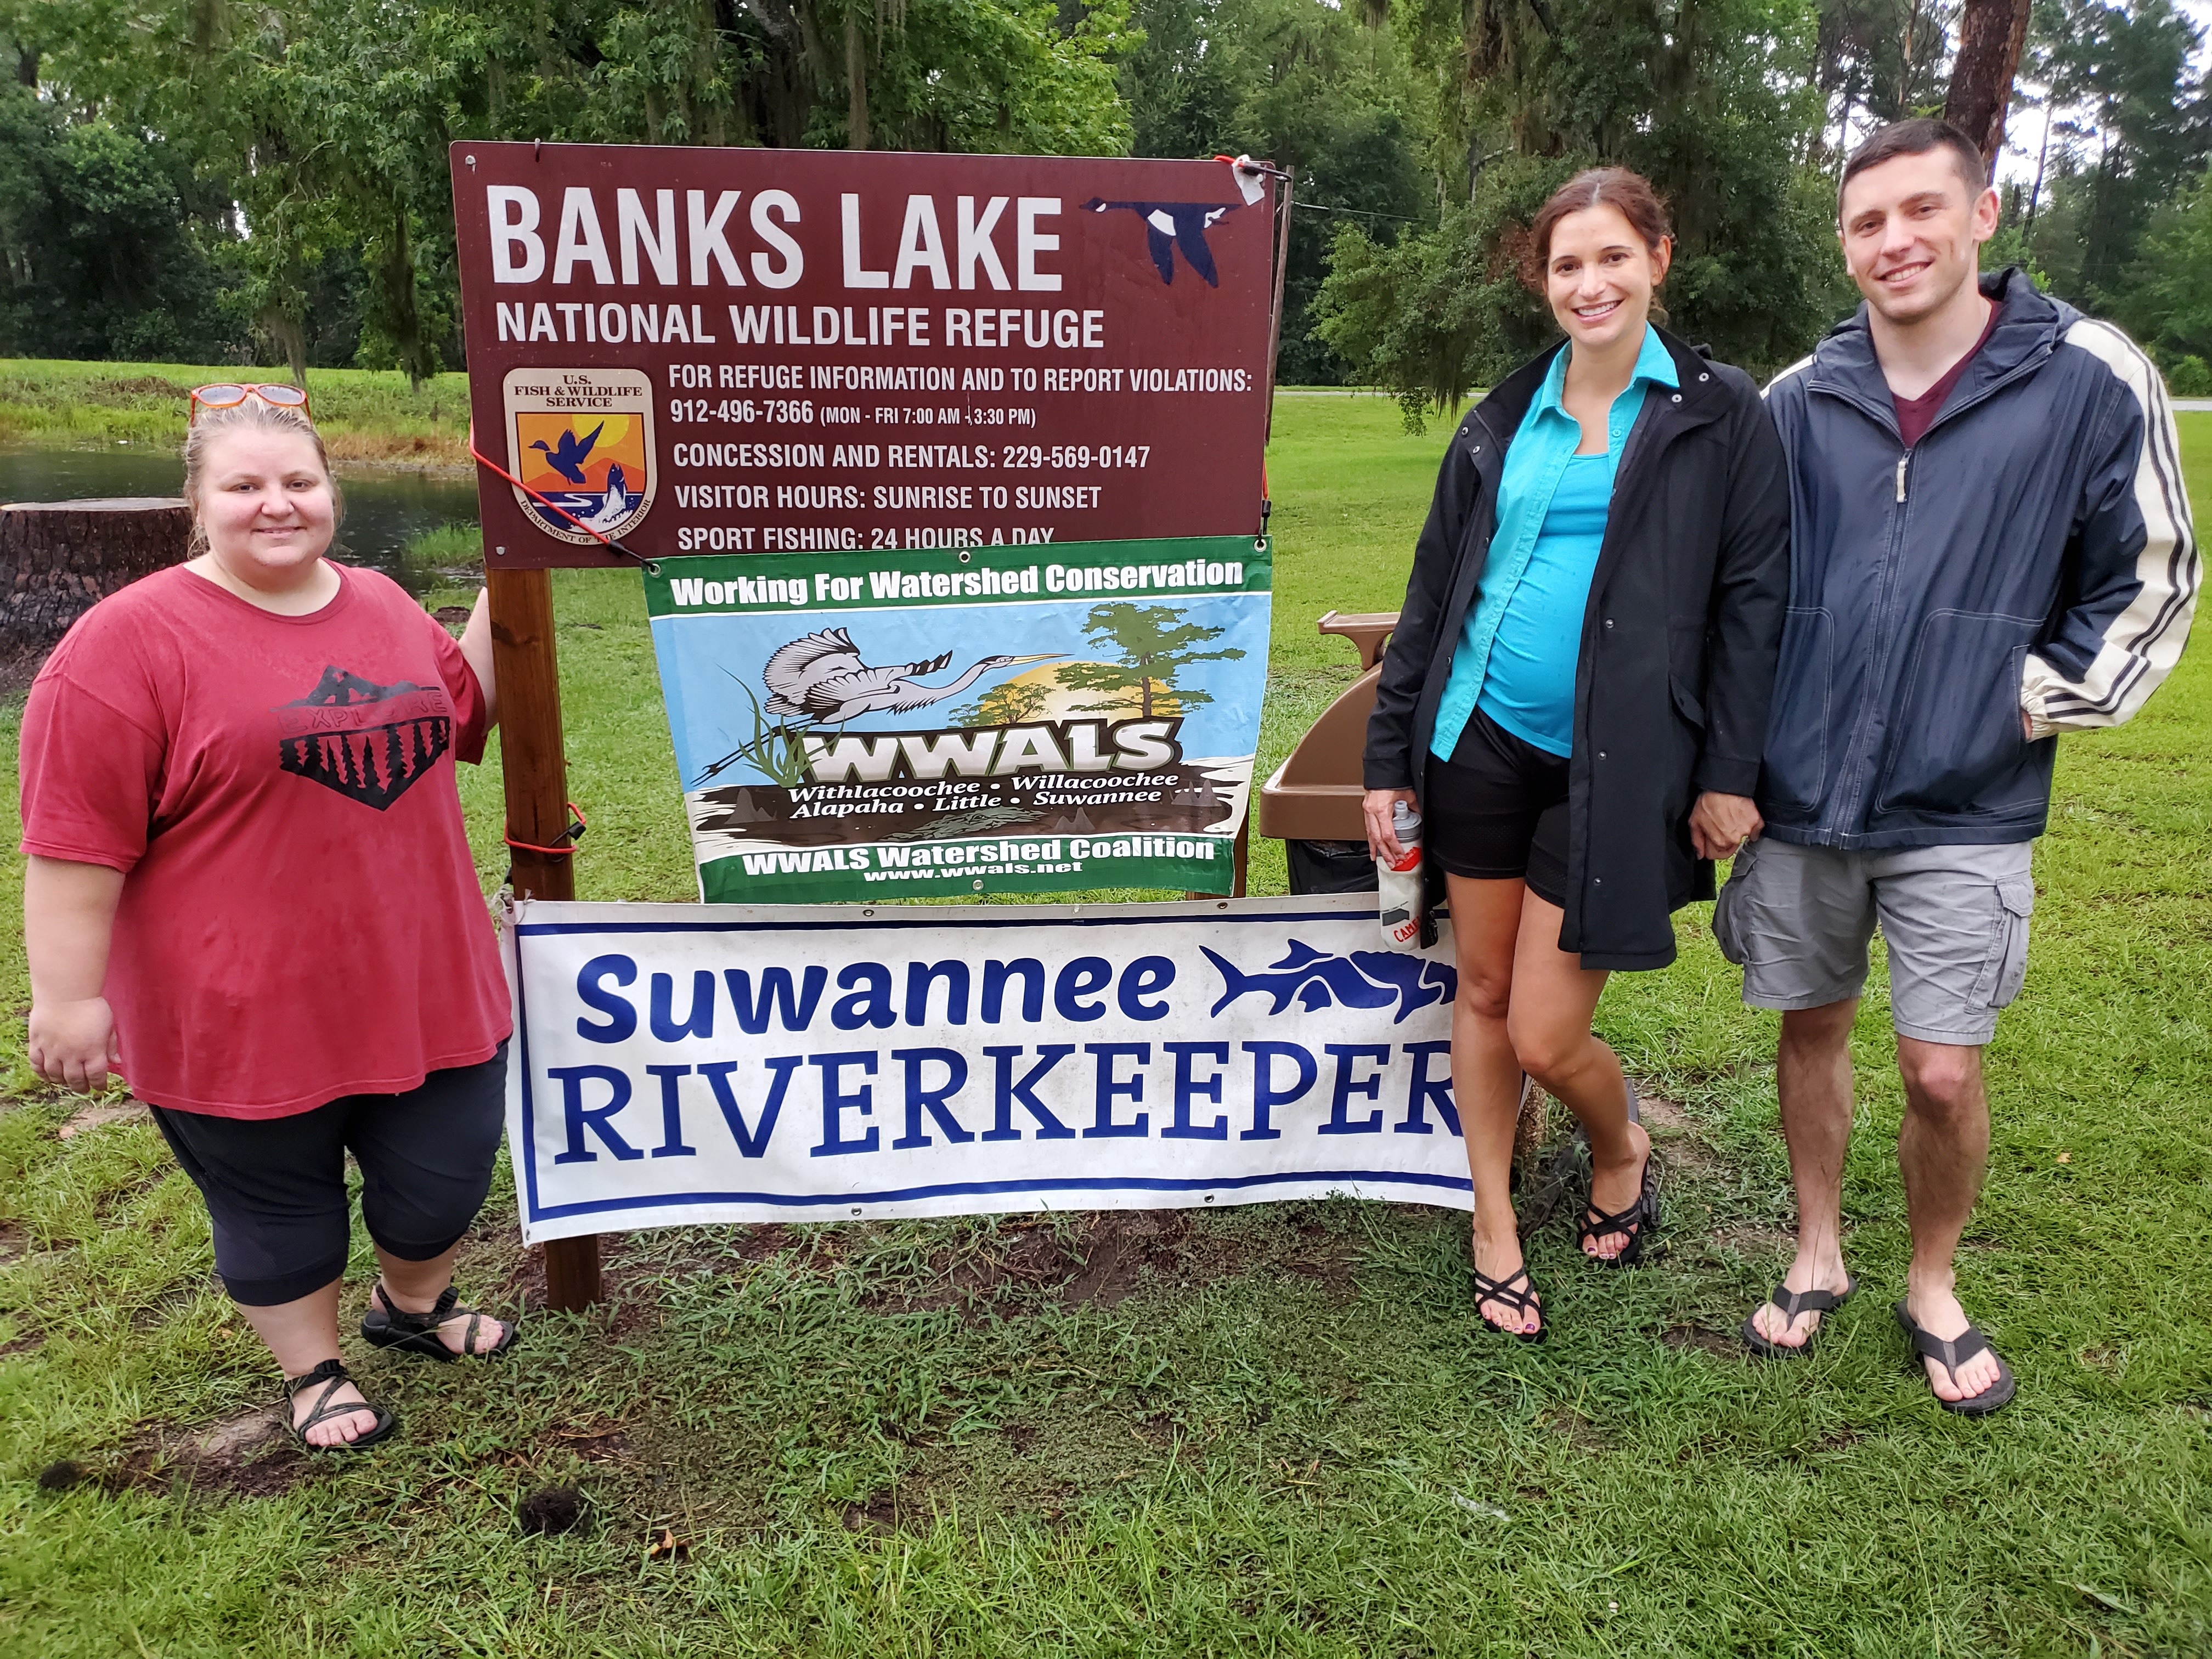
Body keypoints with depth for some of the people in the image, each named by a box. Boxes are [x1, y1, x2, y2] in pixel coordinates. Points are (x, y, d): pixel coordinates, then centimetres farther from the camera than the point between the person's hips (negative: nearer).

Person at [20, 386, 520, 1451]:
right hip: (244, 1018, -5)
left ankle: (413, 1305, 46)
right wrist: (67, 996, -14)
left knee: (443, 1173, 16)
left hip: (423, 984, 5)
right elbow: (76, 837, -13)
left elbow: (462, 718, 21)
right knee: (279, 1207, 14)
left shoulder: (383, 606, 7)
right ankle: (313, 1372, 38)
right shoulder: (129, 640, -12)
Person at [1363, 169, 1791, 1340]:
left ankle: (1620, 1153, 32)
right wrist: (1391, 758, 8)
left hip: (1615, 767, -4)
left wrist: (1731, 772, -7)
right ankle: (1494, 1224, 29)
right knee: (1483, 993, 11)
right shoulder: (1504, 423, 9)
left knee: (1547, 1036, -3)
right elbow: (1434, 596, 11)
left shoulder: (1720, 416, 0)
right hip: (1482, 743, 4)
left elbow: (1751, 601, -2)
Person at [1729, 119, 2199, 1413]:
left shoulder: (2090, 380, -4)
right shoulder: (1799, 402, 3)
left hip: (1964, 811, -2)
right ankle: (1819, 1258, 34)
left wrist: (2036, 702, -3)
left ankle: (1933, 1287, 27)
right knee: (1813, 1029, 14)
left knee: (1943, 1072, 0)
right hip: (1802, 795, 3)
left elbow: (2153, 580, 3)